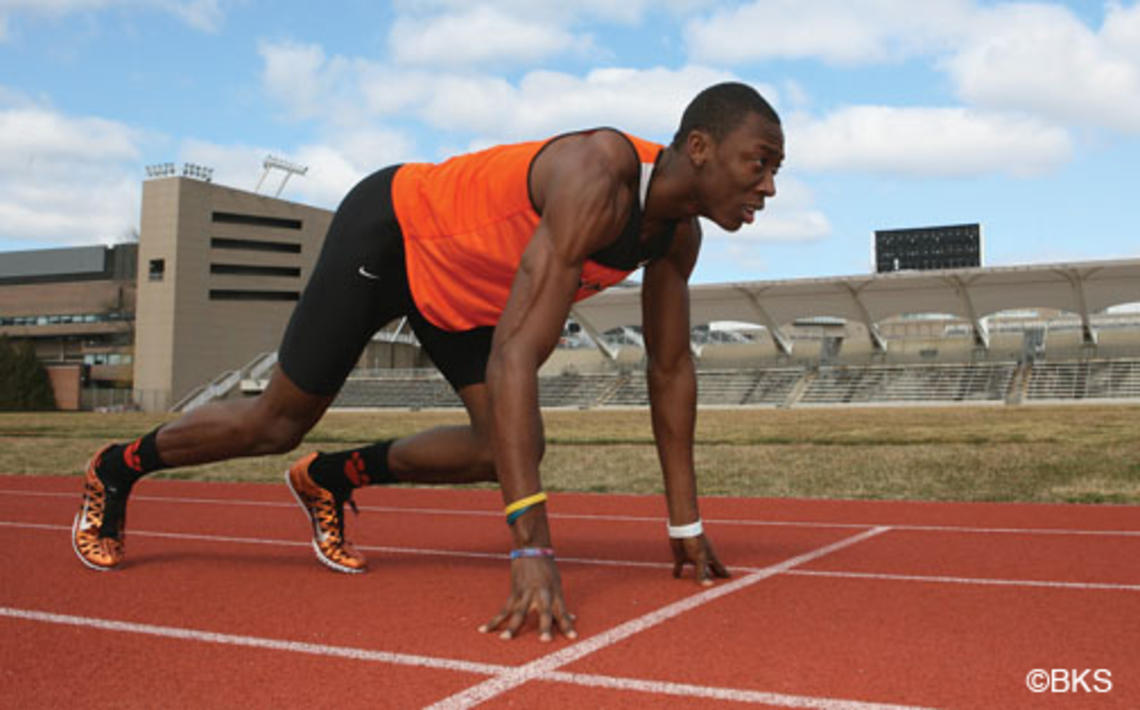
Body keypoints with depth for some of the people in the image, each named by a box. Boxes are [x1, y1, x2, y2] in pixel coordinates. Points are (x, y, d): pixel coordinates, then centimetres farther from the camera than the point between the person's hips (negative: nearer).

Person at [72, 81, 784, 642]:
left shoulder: (679, 231, -12)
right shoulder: (596, 180, -40)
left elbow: (671, 367, -4)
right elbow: (515, 353, -47)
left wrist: (686, 522, -4)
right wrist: (533, 551, -51)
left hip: (463, 282, 8)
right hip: (389, 228, -7)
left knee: (507, 451, -4)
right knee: (277, 424, 4)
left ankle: (331, 478, 20)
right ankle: (118, 468, 32)